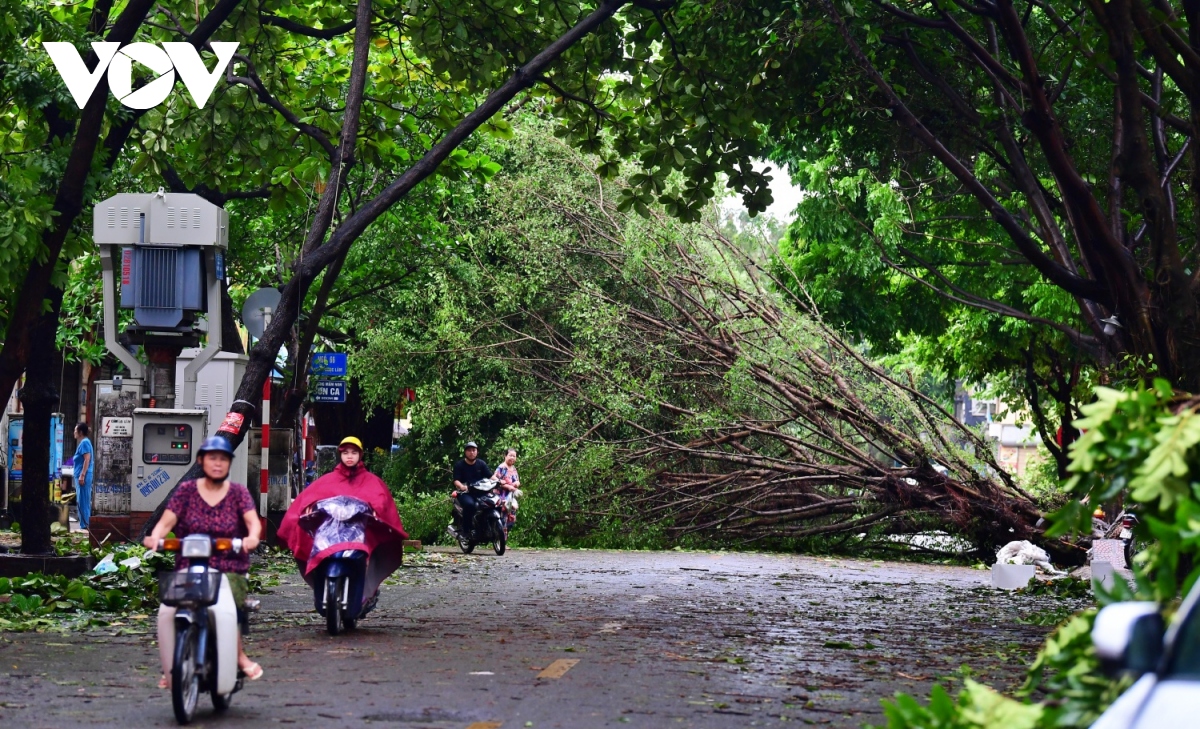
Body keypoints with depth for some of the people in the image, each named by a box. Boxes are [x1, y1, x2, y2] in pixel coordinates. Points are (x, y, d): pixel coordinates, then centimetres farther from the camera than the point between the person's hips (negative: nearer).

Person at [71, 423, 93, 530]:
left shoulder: (84, 442, -11)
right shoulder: (83, 442, 19)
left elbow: (87, 459, -20)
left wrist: (82, 475, -24)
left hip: (83, 477, -10)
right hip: (81, 476, 10)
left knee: (83, 502, -9)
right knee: (81, 502, 12)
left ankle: (84, 526, -10)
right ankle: (85, 525, 14)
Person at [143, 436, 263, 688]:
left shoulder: (238, 492, 7)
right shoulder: (187, 490, 8)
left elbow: (253, 521, -7)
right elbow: (167, 519, -2)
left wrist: (252, 537, -30)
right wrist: (155, 537, -24)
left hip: (230, 570, -1)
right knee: (167, 612, -22)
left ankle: (239, 655, -7)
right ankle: (171, 670, -8)